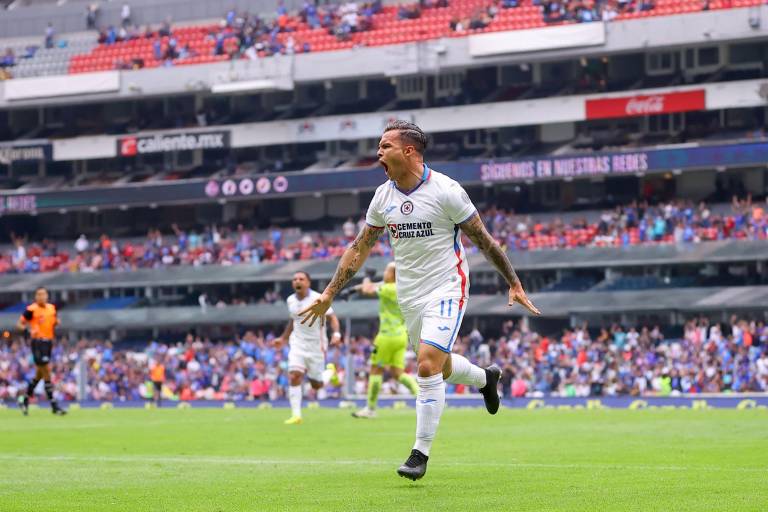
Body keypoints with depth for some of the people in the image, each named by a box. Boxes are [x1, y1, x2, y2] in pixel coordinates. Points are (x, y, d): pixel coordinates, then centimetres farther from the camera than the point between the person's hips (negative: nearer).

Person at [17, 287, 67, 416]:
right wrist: (29, 330, -24)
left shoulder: (51, 308, 10)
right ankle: (54, 406, -9)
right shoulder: (31, 309, -9)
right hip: (37, 343, -7)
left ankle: (25, 400, 30)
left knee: (40, 374, 14)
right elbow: (20, 324, -5)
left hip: (48, 342, 7)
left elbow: (55, 322, 25)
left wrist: (56, 322, 0)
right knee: (46, 371, -11)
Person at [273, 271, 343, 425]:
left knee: (316, 385, 4)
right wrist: (283, 338, 24)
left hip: (316, 345, -3)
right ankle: (296, 415, -15)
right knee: (294, 376, -18)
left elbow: (332, 317, -11)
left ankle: (331, 372, 38)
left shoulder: (318, 299, -12)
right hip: (297, 344, 3)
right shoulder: (290, 301, 4)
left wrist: (336, 334, -28)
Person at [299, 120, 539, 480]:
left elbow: (484, 240, -7)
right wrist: (329, 294, 6)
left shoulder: (446, 191, -15)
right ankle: (486, 378, 50)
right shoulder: (383, 196, 1)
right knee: (441, 367, 17)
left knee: (428, 367, -17)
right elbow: (359, 248, 10)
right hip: (409, 297, 6)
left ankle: (421, 453, -7)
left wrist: (514, 284, -5)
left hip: (446, 289, -6)